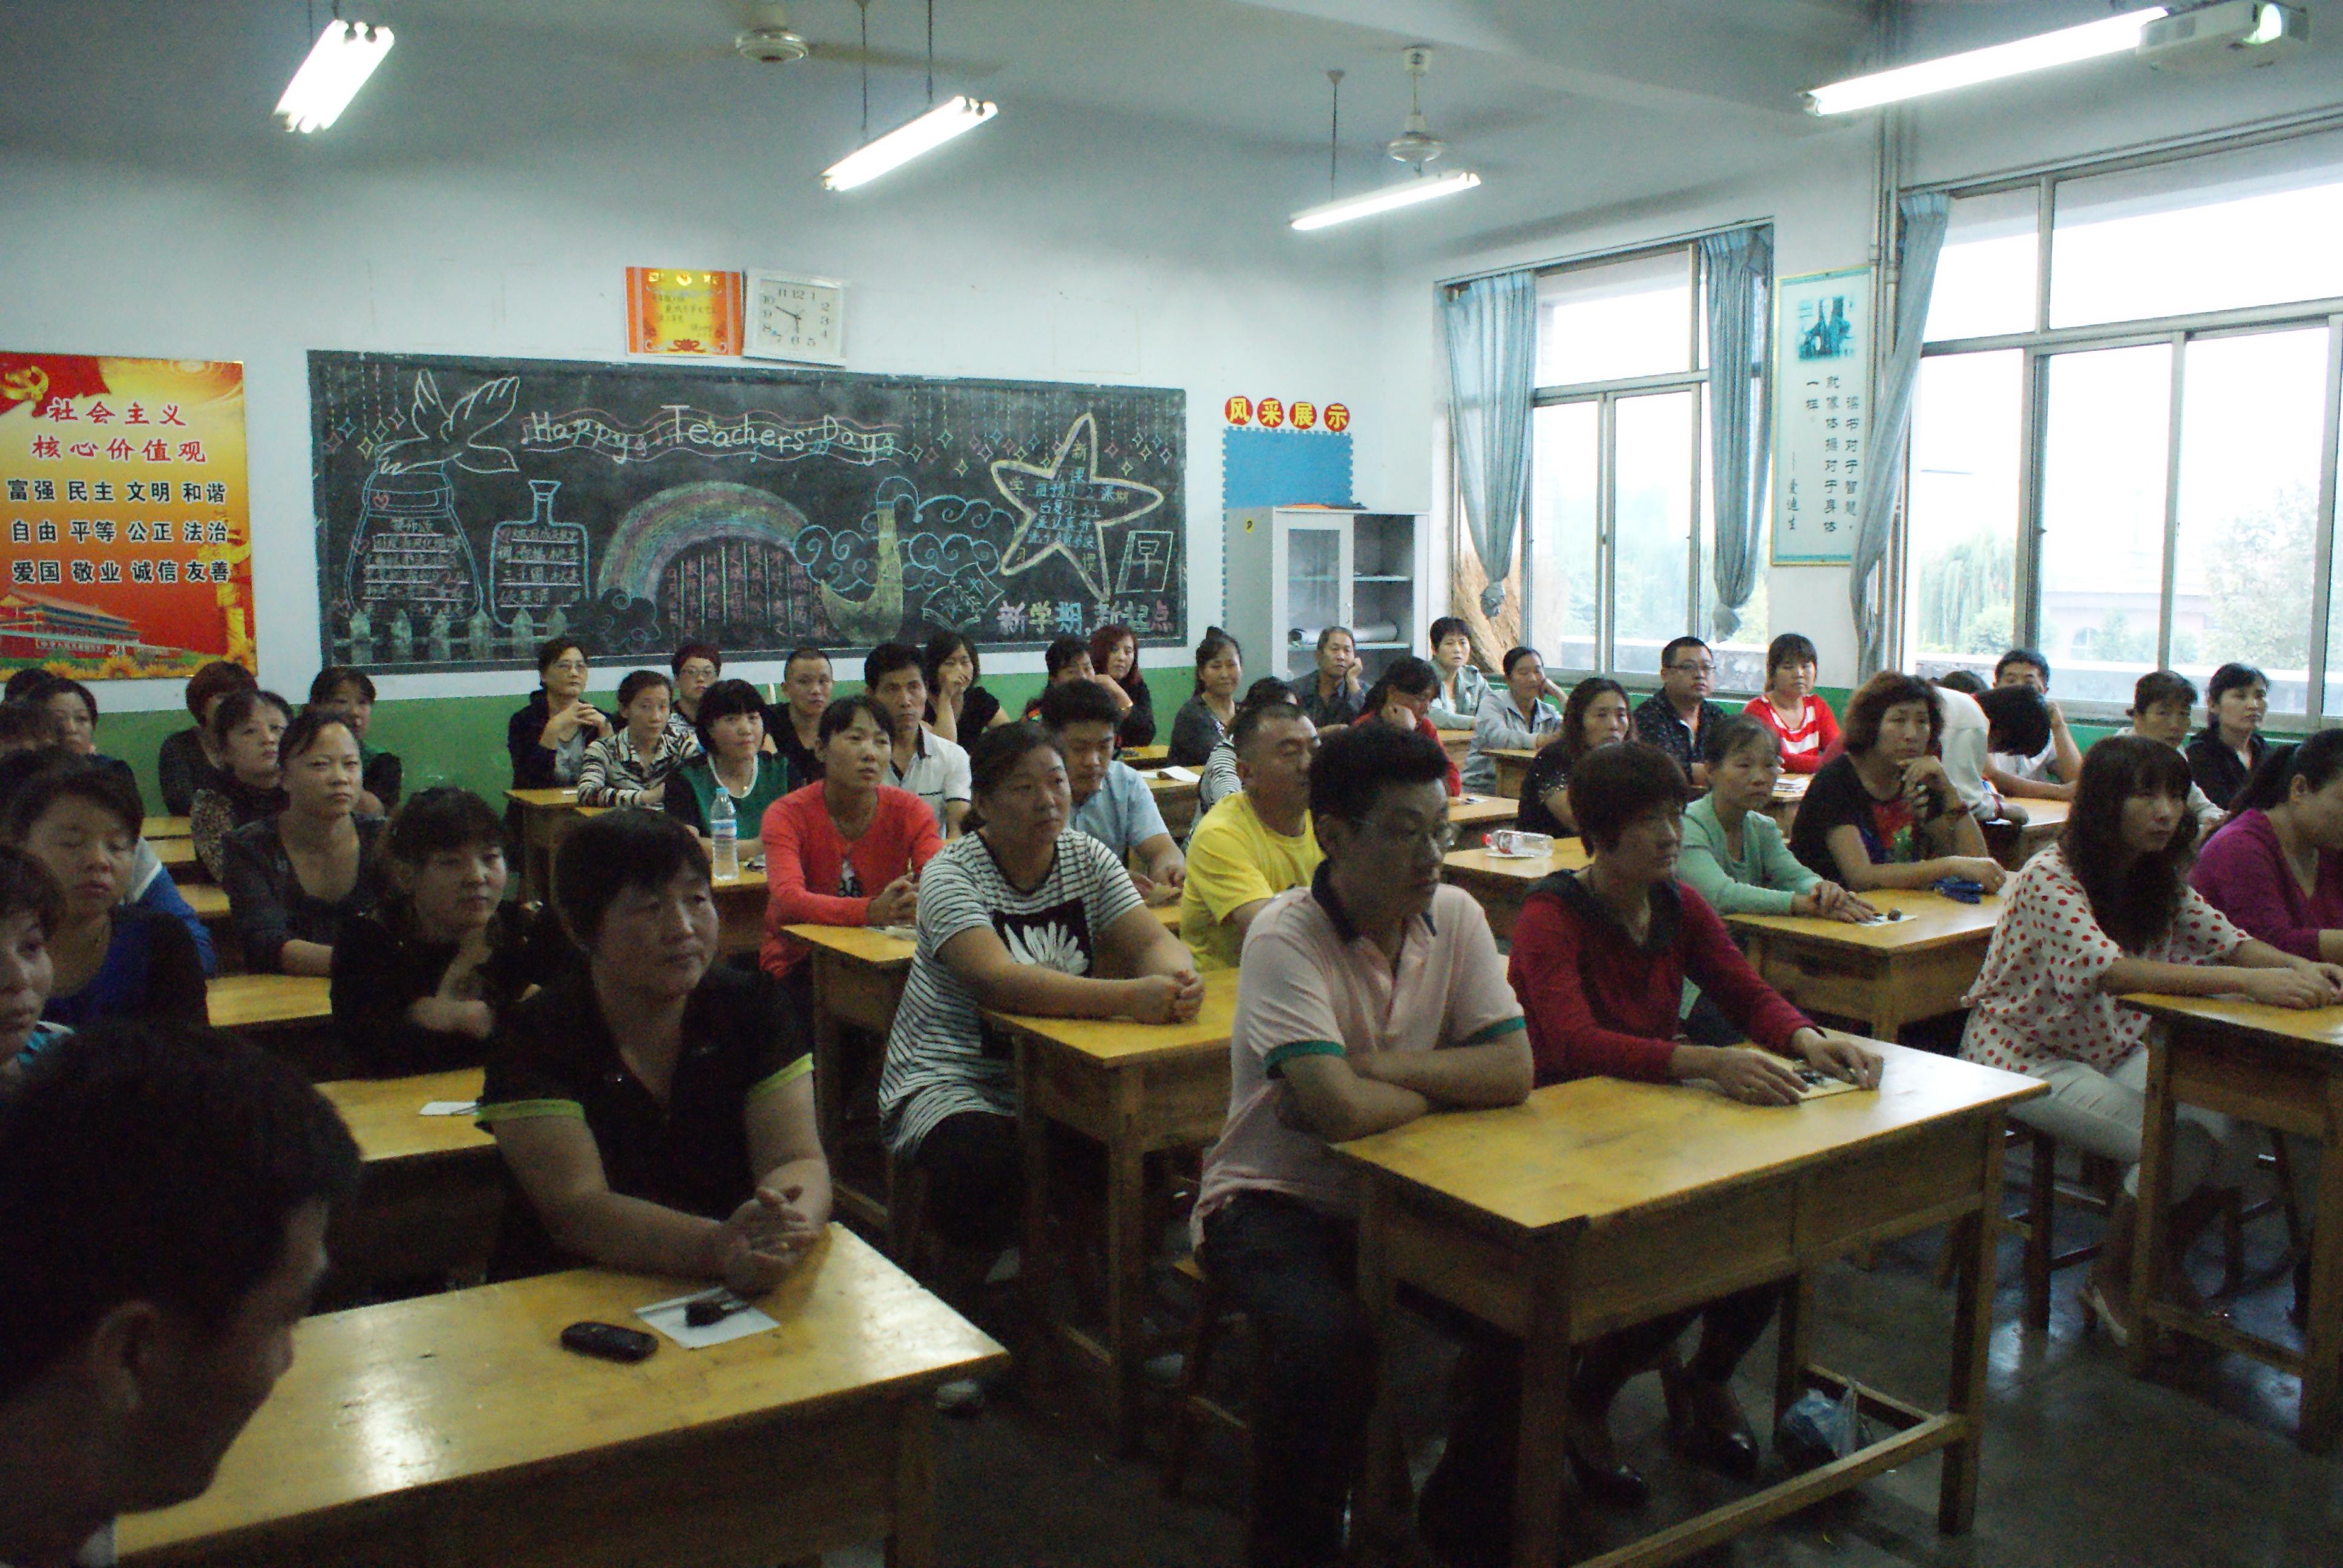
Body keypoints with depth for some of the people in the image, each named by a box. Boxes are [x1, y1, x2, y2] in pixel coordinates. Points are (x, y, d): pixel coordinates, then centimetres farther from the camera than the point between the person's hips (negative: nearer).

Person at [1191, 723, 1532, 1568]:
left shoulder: (1454, 917, -2)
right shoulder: (1286, 939, -20)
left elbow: (1514, 1070, -10)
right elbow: (1340, 1109, -30)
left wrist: (1372, 1067, -19)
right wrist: (1444, 1086, -11)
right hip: (1273, 1197, -5)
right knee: (1328, 1336, -32)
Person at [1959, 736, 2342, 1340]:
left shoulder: (2160, 877, 2)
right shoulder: (2050, 877, -25)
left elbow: (2225, 939, -1)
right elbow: (2106, 968, -39)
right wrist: (2250, 982, -46)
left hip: (2113, 1047, 8)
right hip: (2024, 1053, -7)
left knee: (2234, 1130, -11)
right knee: (2180, 1145, -22)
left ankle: (2165, 1268, 14)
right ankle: (2110, 1284, 3)